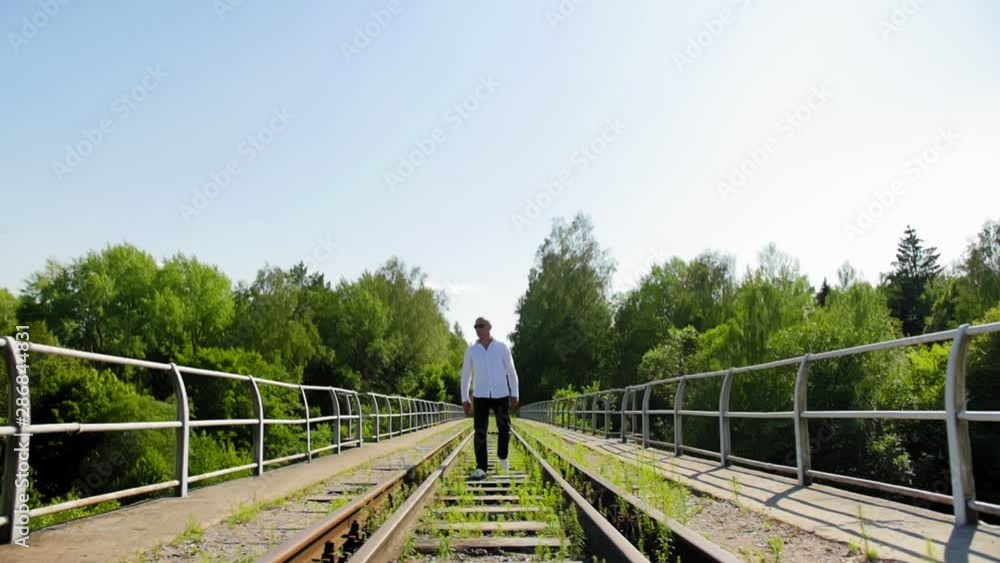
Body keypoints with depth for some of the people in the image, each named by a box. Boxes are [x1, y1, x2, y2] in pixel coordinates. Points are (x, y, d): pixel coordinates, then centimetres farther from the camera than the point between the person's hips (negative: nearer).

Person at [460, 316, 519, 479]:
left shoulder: (502, 347, 0)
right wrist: (464, 399, 4)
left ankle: (502, 456, 32)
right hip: (480, 396, 0)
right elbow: (466, 376, 8)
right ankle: (481, 468, -5)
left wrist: (514, 394, 0)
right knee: (480, 432, -8)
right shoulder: (471, 351, 3)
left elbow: (511, 372, 4)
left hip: (501, 395, 0)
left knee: (504, 430, 2)